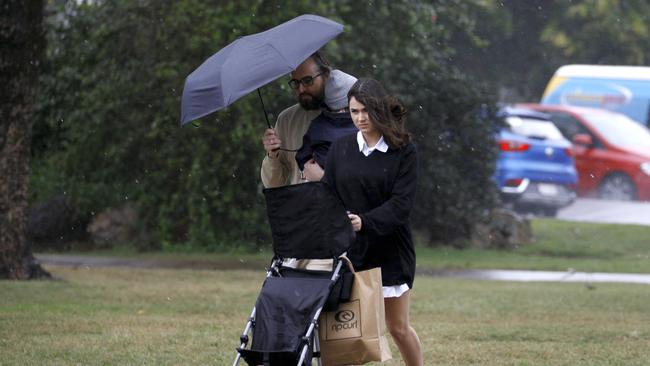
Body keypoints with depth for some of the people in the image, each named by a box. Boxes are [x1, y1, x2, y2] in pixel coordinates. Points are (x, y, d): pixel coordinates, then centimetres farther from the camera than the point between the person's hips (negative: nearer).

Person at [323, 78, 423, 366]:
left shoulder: (403, 150, -3)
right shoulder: (340, 149, 6)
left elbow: (402, 202, -12)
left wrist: (366, 222, -24)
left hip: (390, 249, -2)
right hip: (347, 248, 2)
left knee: (398, 326, 8)